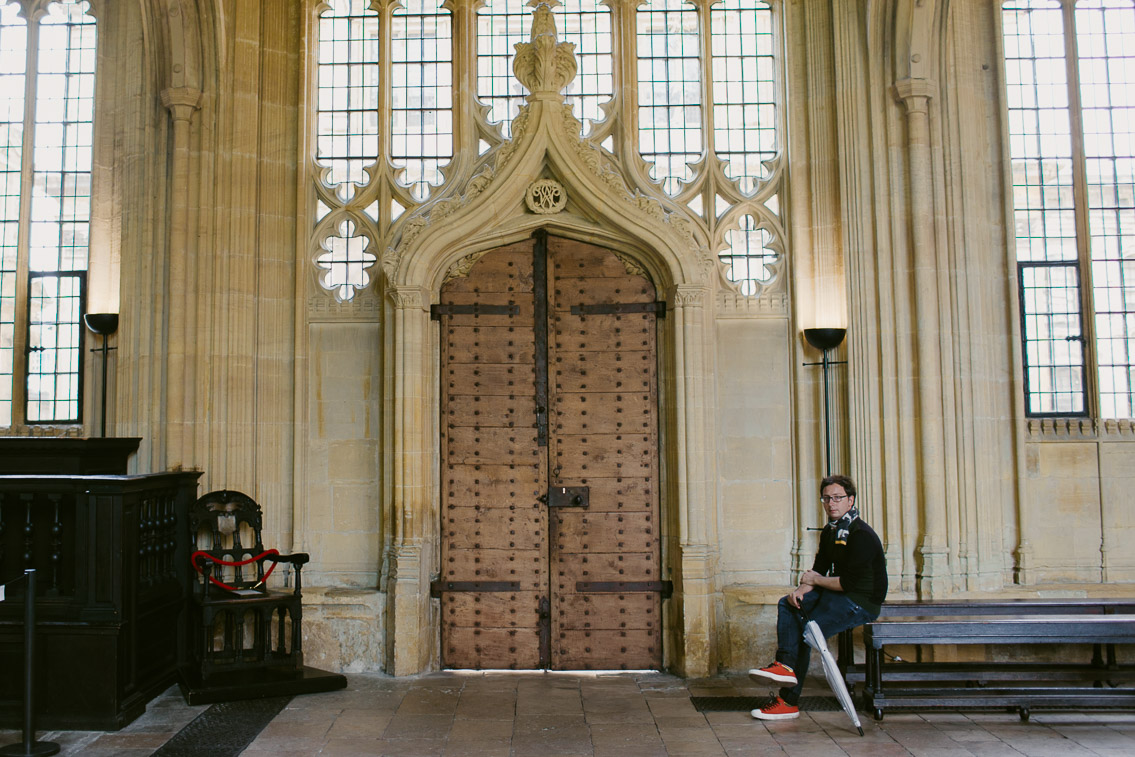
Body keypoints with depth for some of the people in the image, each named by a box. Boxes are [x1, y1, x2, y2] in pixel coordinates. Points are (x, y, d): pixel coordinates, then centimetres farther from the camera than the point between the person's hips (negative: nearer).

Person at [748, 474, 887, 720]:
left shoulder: (861, 535, -20)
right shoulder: (830, 532, 11)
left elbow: (851, 582, -25)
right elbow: (819, 570, 12)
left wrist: (817, 580, -10)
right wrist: (802, 589, -10)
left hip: (863, 603, -10)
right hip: (840, 595, 10)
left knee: (805, 632, -19)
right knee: (787, 604, 1)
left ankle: (789, 702, -4)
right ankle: (785, 665, -15)